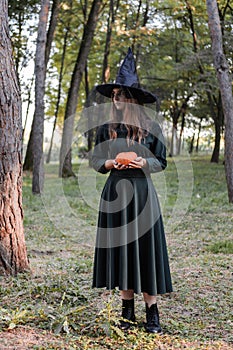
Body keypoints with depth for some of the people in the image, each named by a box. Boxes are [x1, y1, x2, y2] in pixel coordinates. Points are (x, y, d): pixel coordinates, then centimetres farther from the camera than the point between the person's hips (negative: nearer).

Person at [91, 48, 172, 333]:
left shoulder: (151, 128, 1)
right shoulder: (106, 129, 6)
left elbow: (161, 162, 5)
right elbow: (96, 161, 11)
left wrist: (144, 163, -15)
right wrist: (108, 163, -10)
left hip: (141, 192, -2)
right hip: (115, 190, 2)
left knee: (144, 245, -1)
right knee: (119, 245, 4)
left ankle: (152, 311, 8)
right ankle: (127, 309, 15)